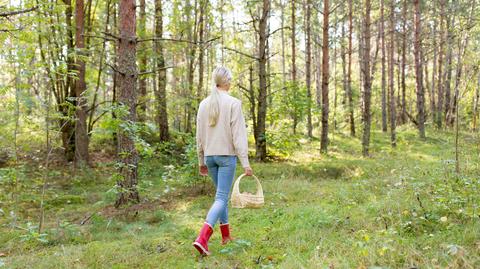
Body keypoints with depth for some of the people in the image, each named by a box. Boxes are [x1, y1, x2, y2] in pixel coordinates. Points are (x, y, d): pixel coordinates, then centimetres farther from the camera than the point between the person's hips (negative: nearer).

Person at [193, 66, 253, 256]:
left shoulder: (204, 104, 5)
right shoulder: (233, 103, -11)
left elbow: (199, 136, 10)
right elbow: (239, 135, -13)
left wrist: (201, 161, 19)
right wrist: (245, 163, -10)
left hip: (210, 156, 6)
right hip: (227, 155, -6)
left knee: (222, 195, 20)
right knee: (221, 198, -4)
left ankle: (226, 235, 28)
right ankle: (202, 238, -18)